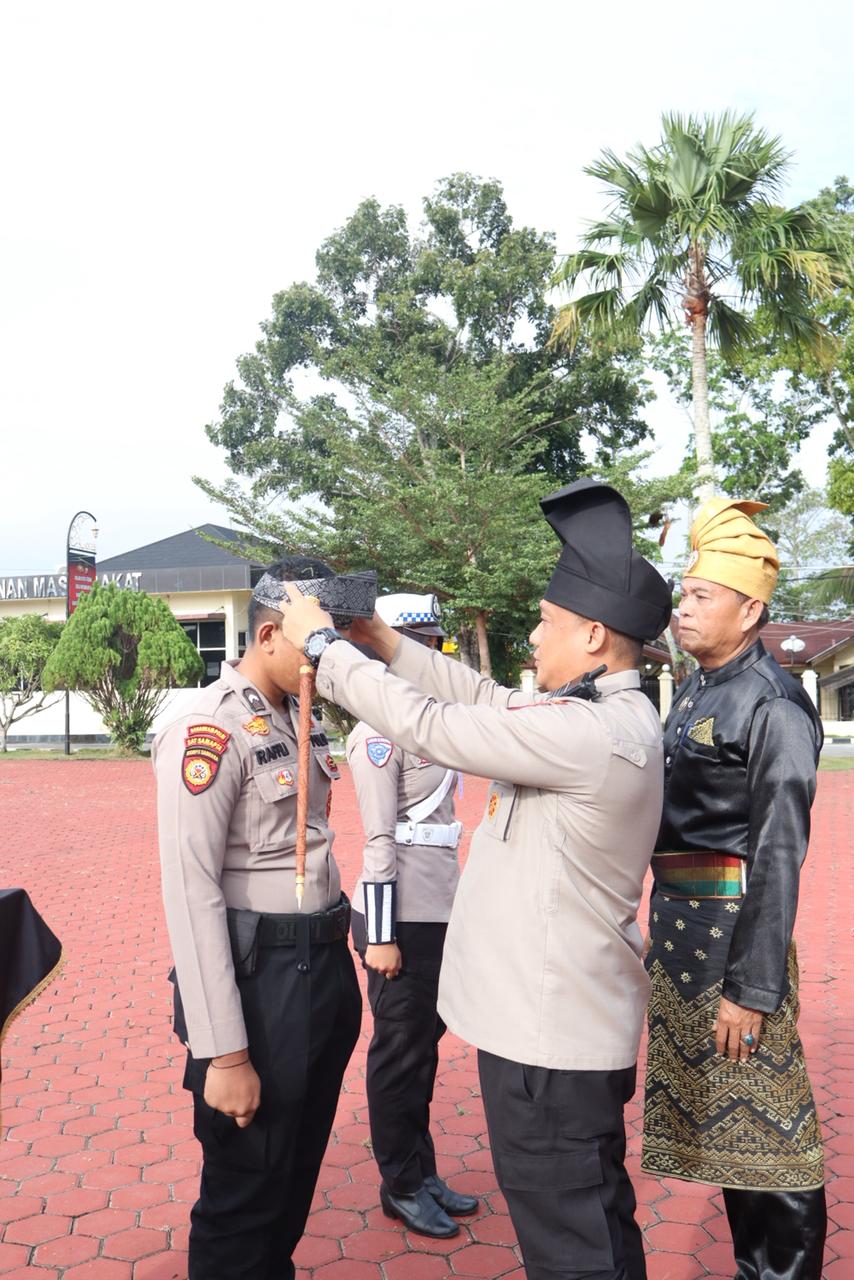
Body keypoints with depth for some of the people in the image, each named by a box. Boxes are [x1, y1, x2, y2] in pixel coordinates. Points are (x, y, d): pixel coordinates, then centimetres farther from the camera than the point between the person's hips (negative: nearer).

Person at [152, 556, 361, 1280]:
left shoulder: (302, 718, 7)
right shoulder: (211, 731, -18)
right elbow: (191, 894, -21)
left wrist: (336, 962, 16)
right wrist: (224, 1054, -20)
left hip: (327, 969, 8)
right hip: (259, 983, -8)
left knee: (299, 1172, 24)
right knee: (245, 1196, 11)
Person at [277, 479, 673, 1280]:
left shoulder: (590, 733, -25)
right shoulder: (612, 715, 6)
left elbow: (428, 725, -22)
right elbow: (491, 699, 12)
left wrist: (323, 645, -10)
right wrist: (389, 644, 8)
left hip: (550, 1032, -10)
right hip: (566, 1014, 10)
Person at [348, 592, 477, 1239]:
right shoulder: (380, 729, -14)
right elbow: (380, 839, -18)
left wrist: (451, 905, 16)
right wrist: (380, 935, -18)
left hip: (440, 912, 8)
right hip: (402, 917, -8)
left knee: (426, 1044, 19)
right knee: (400, 1053, 8)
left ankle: (424, 1172, 35)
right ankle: (401, 1186, 25)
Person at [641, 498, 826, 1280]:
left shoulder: (773, 704, -16)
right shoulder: (694, 692, 9)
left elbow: (779, 853, -19)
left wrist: (753, 987, -18)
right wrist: (664, 930, 16)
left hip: (734, 923, -9)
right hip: (677, 920, 9)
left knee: (762, 1120, 5)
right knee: (712, 1107, 20)